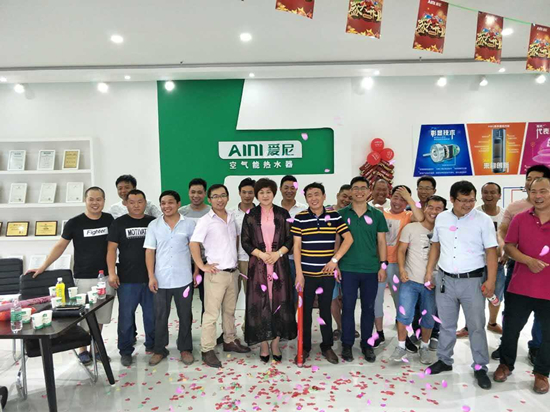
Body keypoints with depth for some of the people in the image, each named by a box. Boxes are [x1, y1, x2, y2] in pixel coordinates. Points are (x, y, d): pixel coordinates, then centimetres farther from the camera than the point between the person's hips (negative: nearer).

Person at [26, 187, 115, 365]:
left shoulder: (110, 220, 2)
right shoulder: (74, 223, -5)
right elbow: (60, 246, 2)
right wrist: (42, 267, -4)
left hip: (106, 277, 2)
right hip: (83, 278, -2)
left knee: (100, 316, 11)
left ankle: (96, 348, 26)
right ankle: (82, 350, 24)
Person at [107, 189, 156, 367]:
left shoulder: (154, 222, 6)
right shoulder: (118, 223, 2)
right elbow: (112, 249, -1)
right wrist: (112, 273, -11)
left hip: (151, 278, 2)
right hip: (127, 279, -1)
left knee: (152, 315, 11)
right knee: (126, 317, 5)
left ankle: (152, 345, 28)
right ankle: (125, 351, 20)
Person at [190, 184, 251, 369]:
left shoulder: (232, 218, 8)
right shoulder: (205, 220, -11)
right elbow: (194, 244, -14)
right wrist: (202, 266, -15)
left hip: (233, 272, 6)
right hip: (216, 273, -6)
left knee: (230, 310, 18)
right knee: (211, 314, -1)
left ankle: (230, 341, 33)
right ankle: (207, 350, 10)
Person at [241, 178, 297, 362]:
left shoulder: (283, 214, 6)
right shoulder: (250, 215, 5)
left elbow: (290, 239, 4)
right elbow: (245, 241, 2)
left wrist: (277, 253, -11)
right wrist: (261, 254, -11)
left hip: (280, 264, 1)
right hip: (258, 264, 0)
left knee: (279, 301, 2)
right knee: (260, 303, 0)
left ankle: (275, 343, 16)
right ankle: (263, 344, 13)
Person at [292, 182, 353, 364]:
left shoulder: (334, 216, 1)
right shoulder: (299, 218, -3)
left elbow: (349, 239, -2)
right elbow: (296, 247, -4)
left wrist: (334, 260, -10)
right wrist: (298, 272, -9)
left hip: (327, 274, 1)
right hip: (307, 273, -1)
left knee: (326, 310, 13)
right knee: (305, 311, 8)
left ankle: (327, 346, 28)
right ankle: (304, 347, 23)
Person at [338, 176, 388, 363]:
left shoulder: (377, 215, 3)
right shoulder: (342, 214, 0)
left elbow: (381, 241, 6)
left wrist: (383, 265, 1)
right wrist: (335, 263, -3)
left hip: (371, 269, 1)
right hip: (348, 269, -1)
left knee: (368, 308, 10)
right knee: (348, 307, 5)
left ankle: (366, 344, 25)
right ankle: (347, 344, 19)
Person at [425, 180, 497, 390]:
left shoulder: (483, 220, -7)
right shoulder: (441, 218, 3)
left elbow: (491, 251, -7)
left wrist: (491, 280, -14)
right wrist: (429, 272, 8)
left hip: (473, 280, -3)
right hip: (444, 279, 3)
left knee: (476, 326, 5)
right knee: (446, 324, 14)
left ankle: (480, 368, 21)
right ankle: (444, 360, 29)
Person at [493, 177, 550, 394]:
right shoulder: (520, 218, -1)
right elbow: (508, 246, 0)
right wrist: (528, 260, -17)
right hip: (519, 287, 1)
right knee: (511, 328, 13)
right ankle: (506, 363, 35)